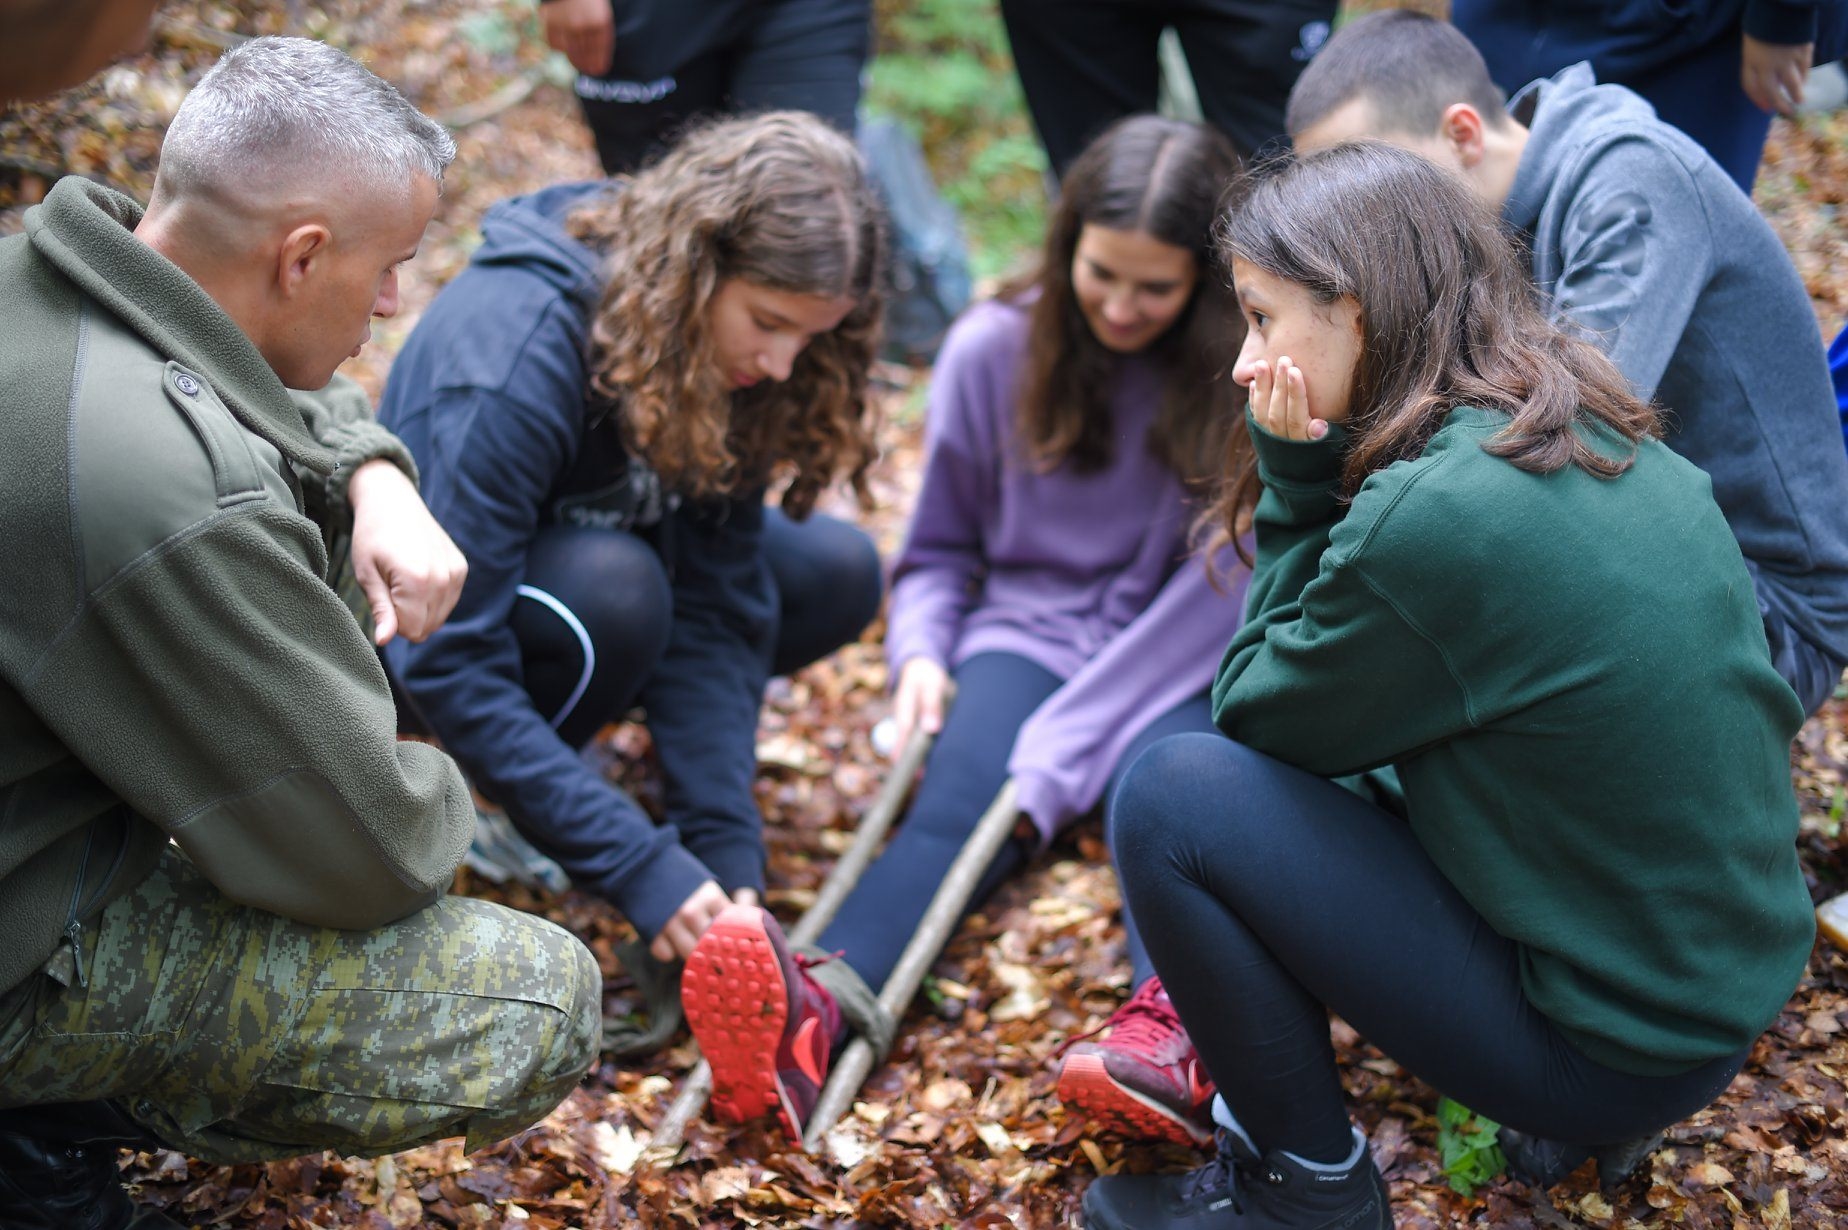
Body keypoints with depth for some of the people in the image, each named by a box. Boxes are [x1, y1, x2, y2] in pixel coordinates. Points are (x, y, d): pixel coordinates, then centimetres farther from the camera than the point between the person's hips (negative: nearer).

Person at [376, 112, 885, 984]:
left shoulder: (723, 353, -15)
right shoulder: (515, 358, -36)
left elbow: (717, 609, -18)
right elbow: (449, 663, -36)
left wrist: (730, 861, -26)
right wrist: (641, 868, -38)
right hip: (421, 613, -7)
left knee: (836, 575, -9)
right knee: (609, 589, -37)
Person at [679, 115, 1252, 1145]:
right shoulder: (994, 350, 1)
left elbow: (1212, 594, -13)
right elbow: (940, 546, 13)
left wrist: (1060, 751, -20)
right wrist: (921, 651, -10)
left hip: (1180, 666, 0)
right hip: (1026, 631, 1)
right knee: (956, 797, -31)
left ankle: (1173, 1034, -64)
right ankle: (815, 1014, -60)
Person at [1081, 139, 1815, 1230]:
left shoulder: (1430, 515, -25)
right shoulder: (1614, 443, 1)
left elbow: (1250, 715, -8)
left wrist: (1297, 483, -8)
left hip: (1617, 1050, -9)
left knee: (1169, 797, -10)